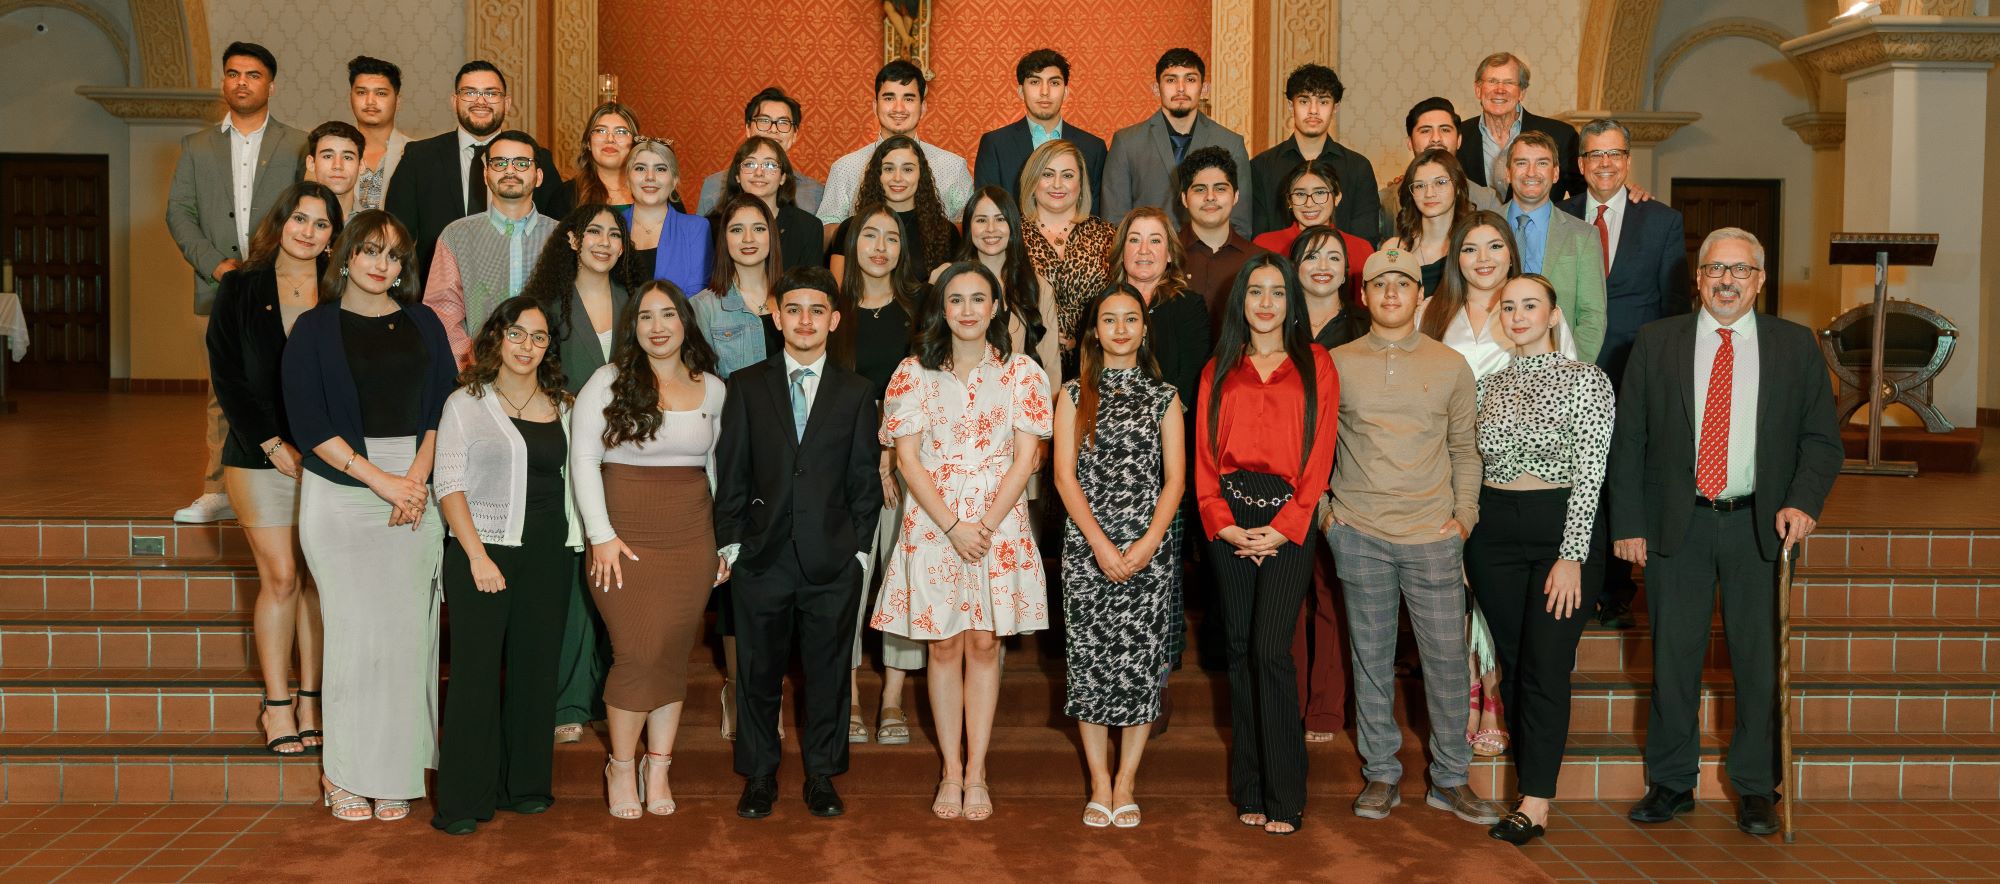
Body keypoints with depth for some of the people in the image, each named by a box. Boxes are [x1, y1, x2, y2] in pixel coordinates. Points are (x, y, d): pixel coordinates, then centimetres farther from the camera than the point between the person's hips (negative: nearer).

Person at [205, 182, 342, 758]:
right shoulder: (240, 290, 4)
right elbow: (227, 375, 0)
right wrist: (272, 443, -8)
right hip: (260, 453, -1)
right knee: (281, 578, -4)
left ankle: (309, 703, 10)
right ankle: (277, 706, 6)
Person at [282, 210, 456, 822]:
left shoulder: (422, 323, 13)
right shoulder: (314, 328, 5)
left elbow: (443, 405, 7)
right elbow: (308, 421, -3)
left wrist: (417, 477, -8)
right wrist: (380, 479, -12)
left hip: (414, 490, 2)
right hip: (341, 491, -2)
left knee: (407, 628, -1)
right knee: (356, 627, -8)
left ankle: (395, 772, 7)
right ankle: (344, 772, 4)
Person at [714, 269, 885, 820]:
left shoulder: (856, 392, 5)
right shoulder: (746, 386, 5)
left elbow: (865, 479, 5)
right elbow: (730, 471, 4)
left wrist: (859, 548, 0)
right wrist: (730, 542, -1)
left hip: (833, 561, 0)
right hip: (762, 556, 0)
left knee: (828, 671, 8)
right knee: (758, 671, 8)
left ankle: (822, 775, 23)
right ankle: (759, 775, 23)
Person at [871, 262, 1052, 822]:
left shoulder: (1021, 374, 3)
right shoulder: (913, 374, 3)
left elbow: (1025, 458, -1)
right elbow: (907, 460, -2)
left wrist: (986, 523, -12)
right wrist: (953, 527, -12)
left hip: (1000, 523, 0)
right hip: (932, 524, 0)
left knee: (985, 644, 3)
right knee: (944, 647, 4)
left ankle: (976, 771, 12)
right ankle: (952, 771, 14)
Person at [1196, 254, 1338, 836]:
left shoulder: (1315, 365, 7)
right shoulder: (1219, 371, 14)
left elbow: (1320, 453, -1)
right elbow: (1204, 456, 9)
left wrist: (1284, 527, -10)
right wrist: (1224, 523, -6)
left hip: (1289, 519, -3)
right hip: (1230, 520, 3)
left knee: (1270, 649, -12)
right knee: (1240, 650, 4)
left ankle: (1284, 798, -5)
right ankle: (1250, 790, 11)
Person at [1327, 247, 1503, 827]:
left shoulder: (1450, 366, 7)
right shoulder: (1335, 364, 4)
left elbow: (1465, 449, 12)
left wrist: (1464, 515, 2)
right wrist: (1320, 508, 2)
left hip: (1433, 536, 1)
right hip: (1358, 533, 0)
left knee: (1448, 656, 2)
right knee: (1371, 657, 6)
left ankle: (1450, 779, 16)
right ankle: (1381, 775, 19)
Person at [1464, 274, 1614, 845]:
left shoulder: (1587, 380, -4)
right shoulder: (1487, 384, 10)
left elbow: (1590, 475, -9)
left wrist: (1571, 558, -15)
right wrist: (1459, 543, 6)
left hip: (1565, 527, -4)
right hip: (1494, 531, 4)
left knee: (1546, 666, -6)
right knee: (1513, 662, 7)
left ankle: (1535, 805, -2)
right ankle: (1535, 786, 16)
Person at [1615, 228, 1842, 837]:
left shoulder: (1795, 346, 6)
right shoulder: (1656, 343, 4)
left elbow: (1822, 438, 5)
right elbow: (1627, 439, 3)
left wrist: (1804, 502, -12)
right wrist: (1628, 523, -3)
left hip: (1760, 524, 0)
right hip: (1675, 524, 0)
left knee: (1760, 658, 5)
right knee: (1673, 656, 6)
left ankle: (1756, 787, 20)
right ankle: (1671, 782, 20)